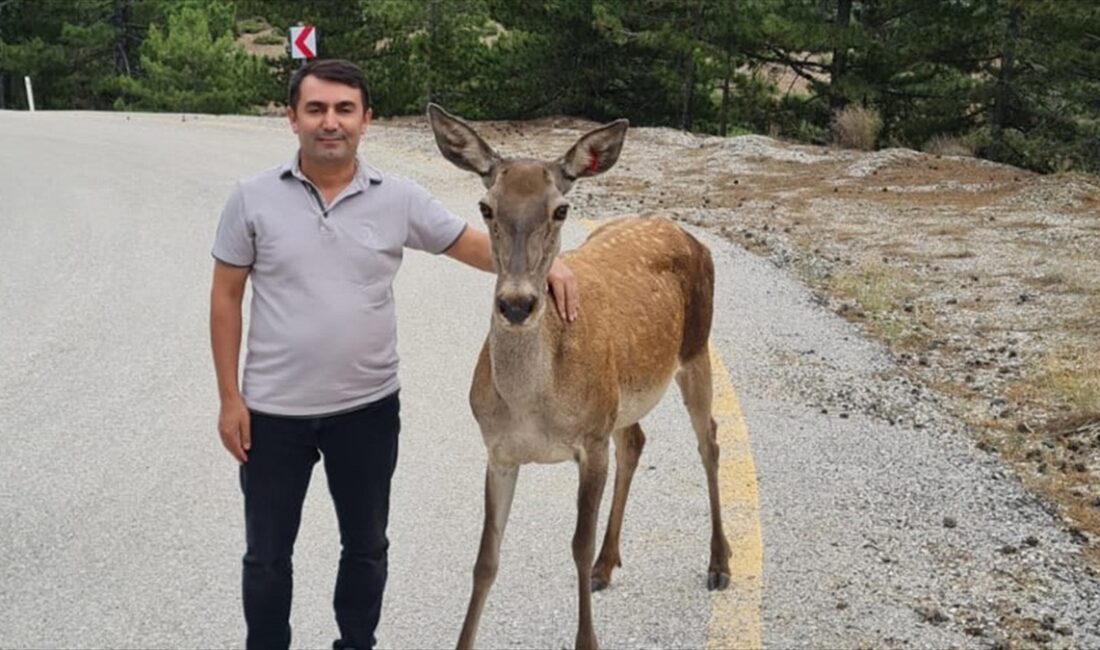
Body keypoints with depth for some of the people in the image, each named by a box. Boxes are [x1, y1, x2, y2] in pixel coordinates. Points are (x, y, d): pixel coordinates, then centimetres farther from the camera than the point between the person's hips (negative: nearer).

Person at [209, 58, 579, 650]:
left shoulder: (398, 199, -5)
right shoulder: (253, 199, -7)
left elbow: (476, 246, 0)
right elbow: (226, 297, -2)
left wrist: (544, 262, -20)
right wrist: (229, 397, -5)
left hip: (367, 407, 1)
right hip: (273, 410, -1)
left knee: (365, 546, 18)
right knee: (267, 554, 14)